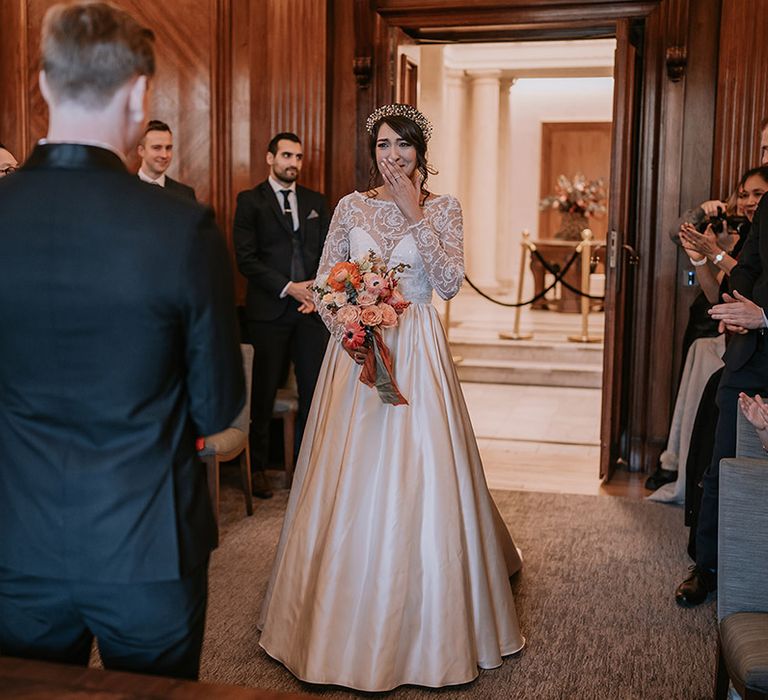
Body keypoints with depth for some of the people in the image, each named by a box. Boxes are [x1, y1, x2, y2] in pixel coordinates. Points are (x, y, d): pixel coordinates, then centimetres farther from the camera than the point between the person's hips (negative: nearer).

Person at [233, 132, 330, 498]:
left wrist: (318, 290, -7)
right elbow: (246, 258, -6)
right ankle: (257, 468, 17)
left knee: (314, 392, 2)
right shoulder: (250, 201, 2)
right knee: (263, 395, 4)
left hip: (312, 307, 3)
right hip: (269, 311, -3)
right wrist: (289, 288, -13)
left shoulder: (316, 201, 15)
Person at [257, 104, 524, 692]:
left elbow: (449, 283, -10)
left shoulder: (442, 209, 3)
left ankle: (426, 627, 15)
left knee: (419, 480, -2)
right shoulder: (352, 206, 7)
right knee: (349, 484, 2)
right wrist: (348, 333, -11)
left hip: (417, 353, -1)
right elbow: (323, 283, 5)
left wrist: (414, 215, -12)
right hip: (356, 348, 2)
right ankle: (346, 621, 17)